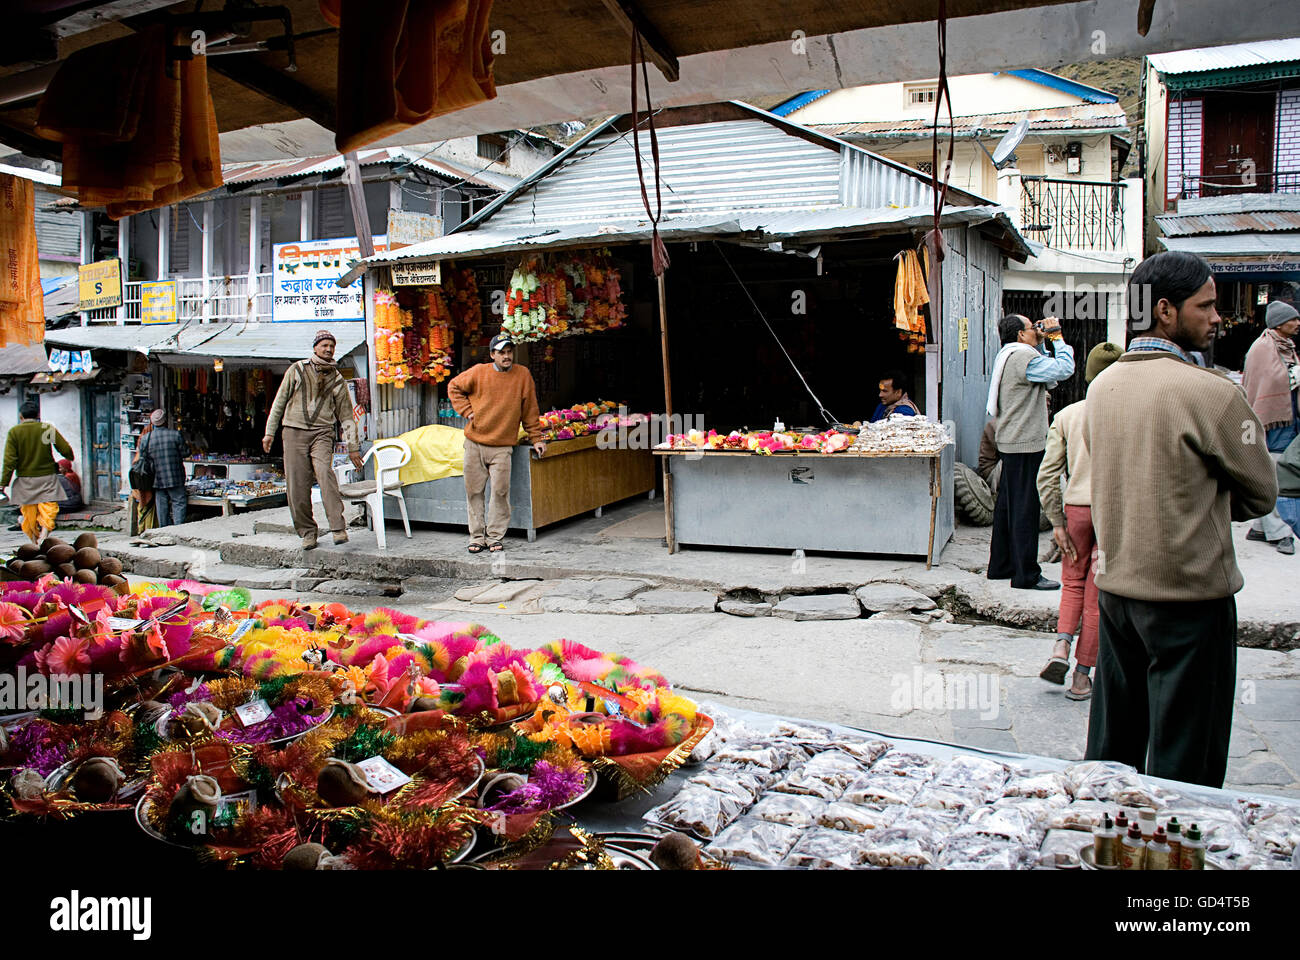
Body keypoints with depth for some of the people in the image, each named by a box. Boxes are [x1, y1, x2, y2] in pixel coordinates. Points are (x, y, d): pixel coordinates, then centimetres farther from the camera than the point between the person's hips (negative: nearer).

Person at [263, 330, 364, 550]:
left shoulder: (337, 379, 13)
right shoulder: (297, 370, 9)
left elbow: (346, 415, 17)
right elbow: (280, 401, 13)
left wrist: (353, 447, 14)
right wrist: (270, 432, 9)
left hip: (323, 433, -1)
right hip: (295, 432, 1)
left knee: (324, 472, -24)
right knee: (297, 484, -4)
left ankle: (338, 528, -29)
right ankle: (307, 531, 8)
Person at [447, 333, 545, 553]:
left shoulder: (523, 375, 1)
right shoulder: (478, 372, 0)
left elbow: (530, 411, 6)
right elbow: (454, 388, 14)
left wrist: (536, 439, 6)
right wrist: (466, 411, 2)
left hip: (502, 446, -1)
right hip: (474, 444, 1)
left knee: (500, 492, -5)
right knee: (474, 491, 5)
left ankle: (495, 537, 7)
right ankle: (477, 536, 15)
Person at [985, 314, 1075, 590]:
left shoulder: (1006, 355, 15)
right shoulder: (1023, 355, -16)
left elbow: (1044, 369, 26)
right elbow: (1063, 369, -20)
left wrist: (1042, 343, 16)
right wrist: (1056, 337, -8)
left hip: (1009, 442, 11)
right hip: (1025, 443, -11)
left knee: (1007, 505, 15)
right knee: (1025, 508, -7)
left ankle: (1000, 565, 23)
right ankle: (1027, 575, -3)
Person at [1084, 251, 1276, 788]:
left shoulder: (1102, 386, 4)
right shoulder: (1212, 392, -16)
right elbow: (1261, 492, -5)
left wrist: (1192, 505, 9)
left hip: (1114, 583, 7)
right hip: (1189, 590, -7)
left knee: (1111, 747, 17)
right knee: (1186, 763, 5)